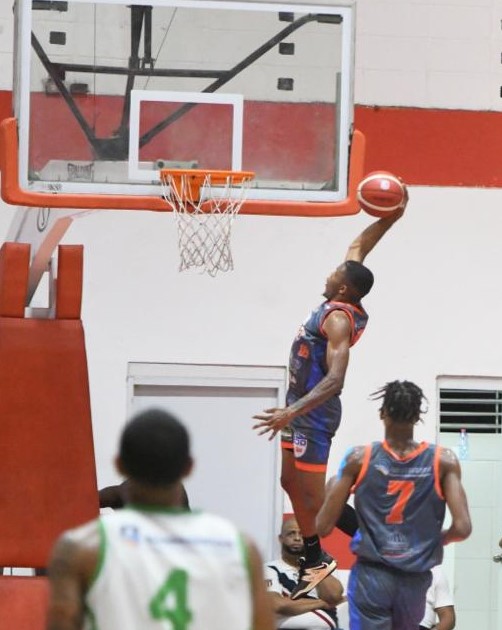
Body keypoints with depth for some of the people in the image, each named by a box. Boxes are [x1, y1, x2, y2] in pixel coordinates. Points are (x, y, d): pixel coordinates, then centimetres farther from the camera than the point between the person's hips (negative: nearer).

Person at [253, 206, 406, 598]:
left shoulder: (339, 319, -24)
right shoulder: (344, 305, 1)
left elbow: (334, 380, -34)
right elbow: (359, 247, 15)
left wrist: (292, 412, -42)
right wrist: (390, 217, 4)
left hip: (313, 413, -10)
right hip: (301, 407, 10)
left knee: (313, 496, -5)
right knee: (292, 484, 17)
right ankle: (315, 562, 25)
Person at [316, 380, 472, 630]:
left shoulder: (359, 458, -5)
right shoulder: (444, 461, -4)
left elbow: (324, 527, -3)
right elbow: (462, 528, -11)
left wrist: (331, 489, 18)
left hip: (371, 576, -2)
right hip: (415, 580, 2)